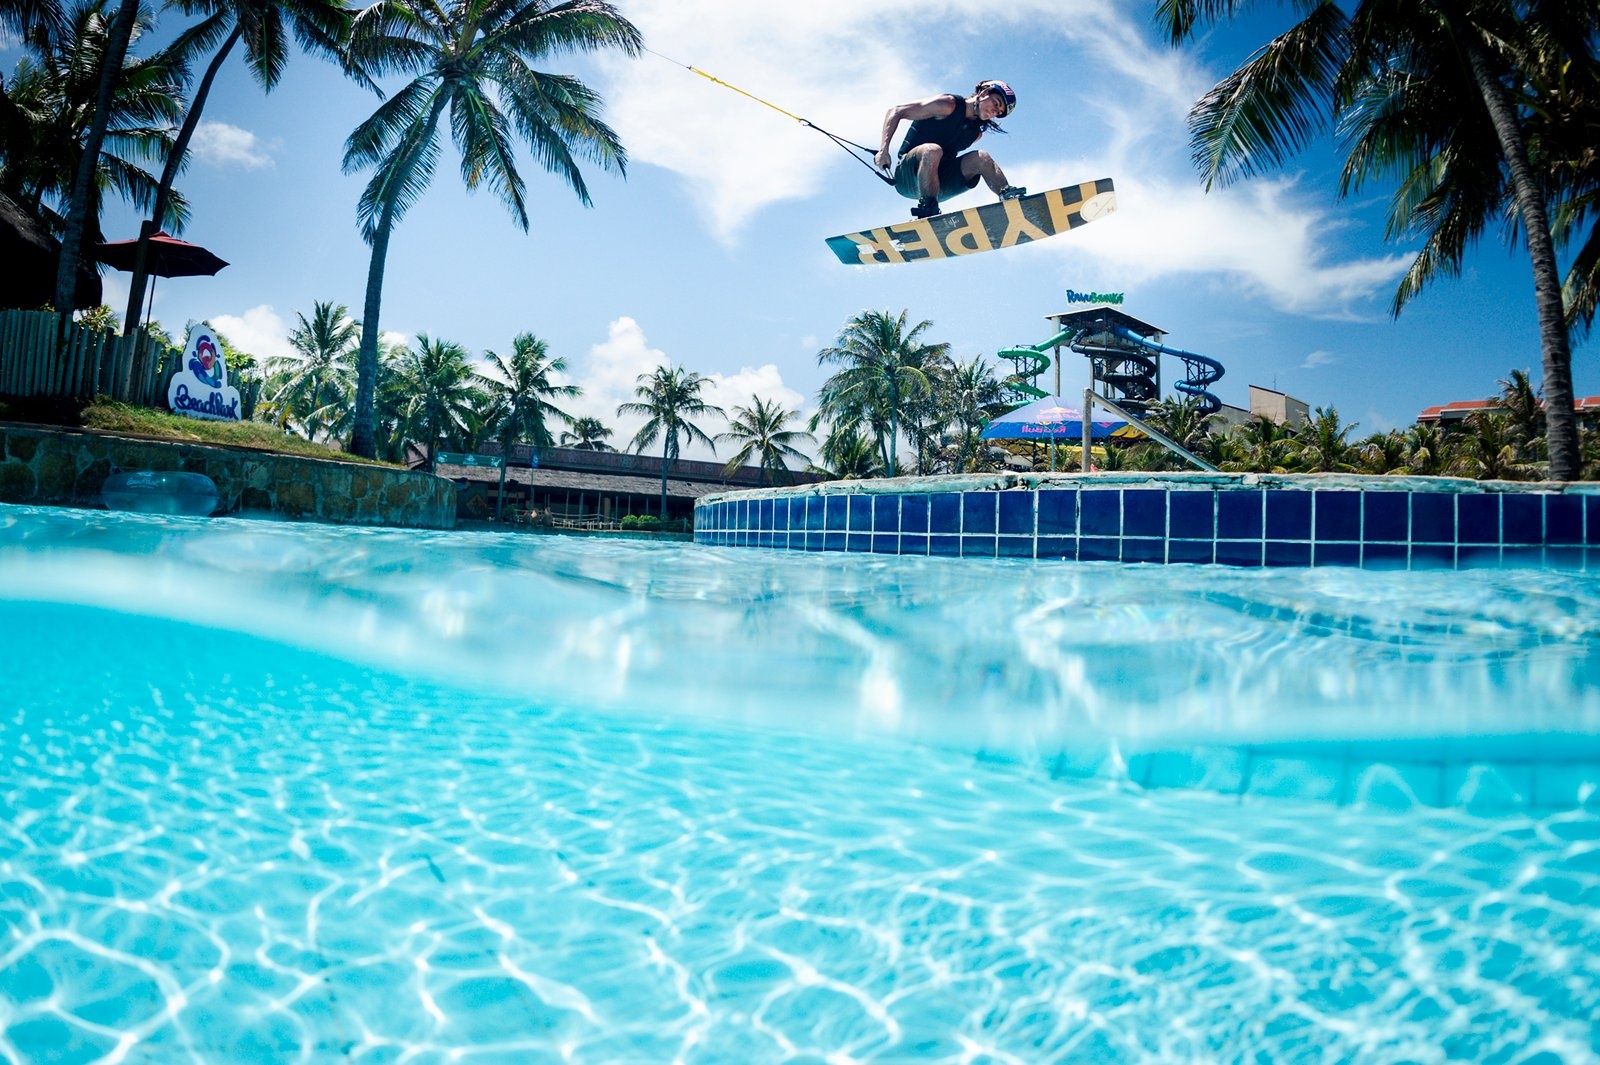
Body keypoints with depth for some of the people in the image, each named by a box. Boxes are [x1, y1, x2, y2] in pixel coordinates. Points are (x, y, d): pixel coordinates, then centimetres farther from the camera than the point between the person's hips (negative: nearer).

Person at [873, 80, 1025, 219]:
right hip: (909, 177, -6)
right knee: (932, 150, -37)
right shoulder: (949, 105, -9)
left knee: (981, 157, -14)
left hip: (939, 182, 6)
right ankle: (927, 209, -37)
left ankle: (1010, 197, -31)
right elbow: (896, 112, -11)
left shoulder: (977, 132, 11)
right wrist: (883, 149, -22)